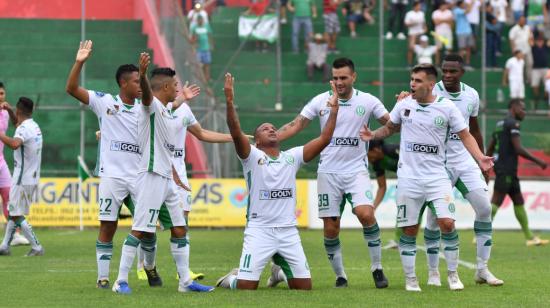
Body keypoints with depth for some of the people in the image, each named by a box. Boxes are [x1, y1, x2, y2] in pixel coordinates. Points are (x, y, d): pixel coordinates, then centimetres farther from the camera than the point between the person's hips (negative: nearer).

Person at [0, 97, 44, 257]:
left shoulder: (23, 129, -18)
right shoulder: (34, 126, 11)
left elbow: (15, 144, -41)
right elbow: (18, 123, 35)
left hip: (22, 179, -9)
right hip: (33, 178, 9)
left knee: (17, 215, -2)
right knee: (14, 213, 17)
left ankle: (36, 247, -4)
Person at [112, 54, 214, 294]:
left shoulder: (167, 111, 18)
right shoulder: (152, 106, -9)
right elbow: (146, 91, -34)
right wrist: (142, 73, -55)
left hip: (166, 178, 10)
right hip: (151, 177, -10)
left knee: (179, 229, 11)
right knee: (141, 230, -10)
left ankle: (185, 281, 17)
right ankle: (121, 281, -7)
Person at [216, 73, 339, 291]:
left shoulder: (292, 157, 11)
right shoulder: (252, 156, 0)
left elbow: (324, 139, 5)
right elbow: (236, 133, -18)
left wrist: (333, 110, -2)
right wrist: (230, 101, -30)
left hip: (288, 230, 4)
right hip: (259, 230, -4)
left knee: (304, 287, 3)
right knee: (246, 287, -13)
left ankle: (280, 271, 36)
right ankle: (232, 278, 24)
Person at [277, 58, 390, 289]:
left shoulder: (367, 101, 0)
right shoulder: (320, 101, 1)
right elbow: (295, 126, 4)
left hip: (357, 170, -1)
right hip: (328, 172, 2)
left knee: (366, 214, -23)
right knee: (330, 229, 0)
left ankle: (377, 268, -7)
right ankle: (340, 276, 16)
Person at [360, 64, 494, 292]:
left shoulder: (447, 107, -3)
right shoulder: (404, 105, 3)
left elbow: (465, 135, 3)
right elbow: (390, 128, 19)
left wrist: (480, 158, -12)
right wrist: (372, 135, -1)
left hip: (437, 176, -2)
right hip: (408, 177, 2)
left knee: (447, 223, -14)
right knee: (409, 230, 2)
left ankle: (452, 274, 2)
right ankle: (410, 279, 14)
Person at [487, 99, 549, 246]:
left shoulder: (500, 124, 19)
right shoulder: (513, 124, -11)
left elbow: (489, 149, 21)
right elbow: (518, 149, -19)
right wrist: (538, 161, -11)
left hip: (506, 169, 10)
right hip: (506, 169, -10)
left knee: (518, 201, 11)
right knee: (496, 202, -11)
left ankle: (530, 237, 14)